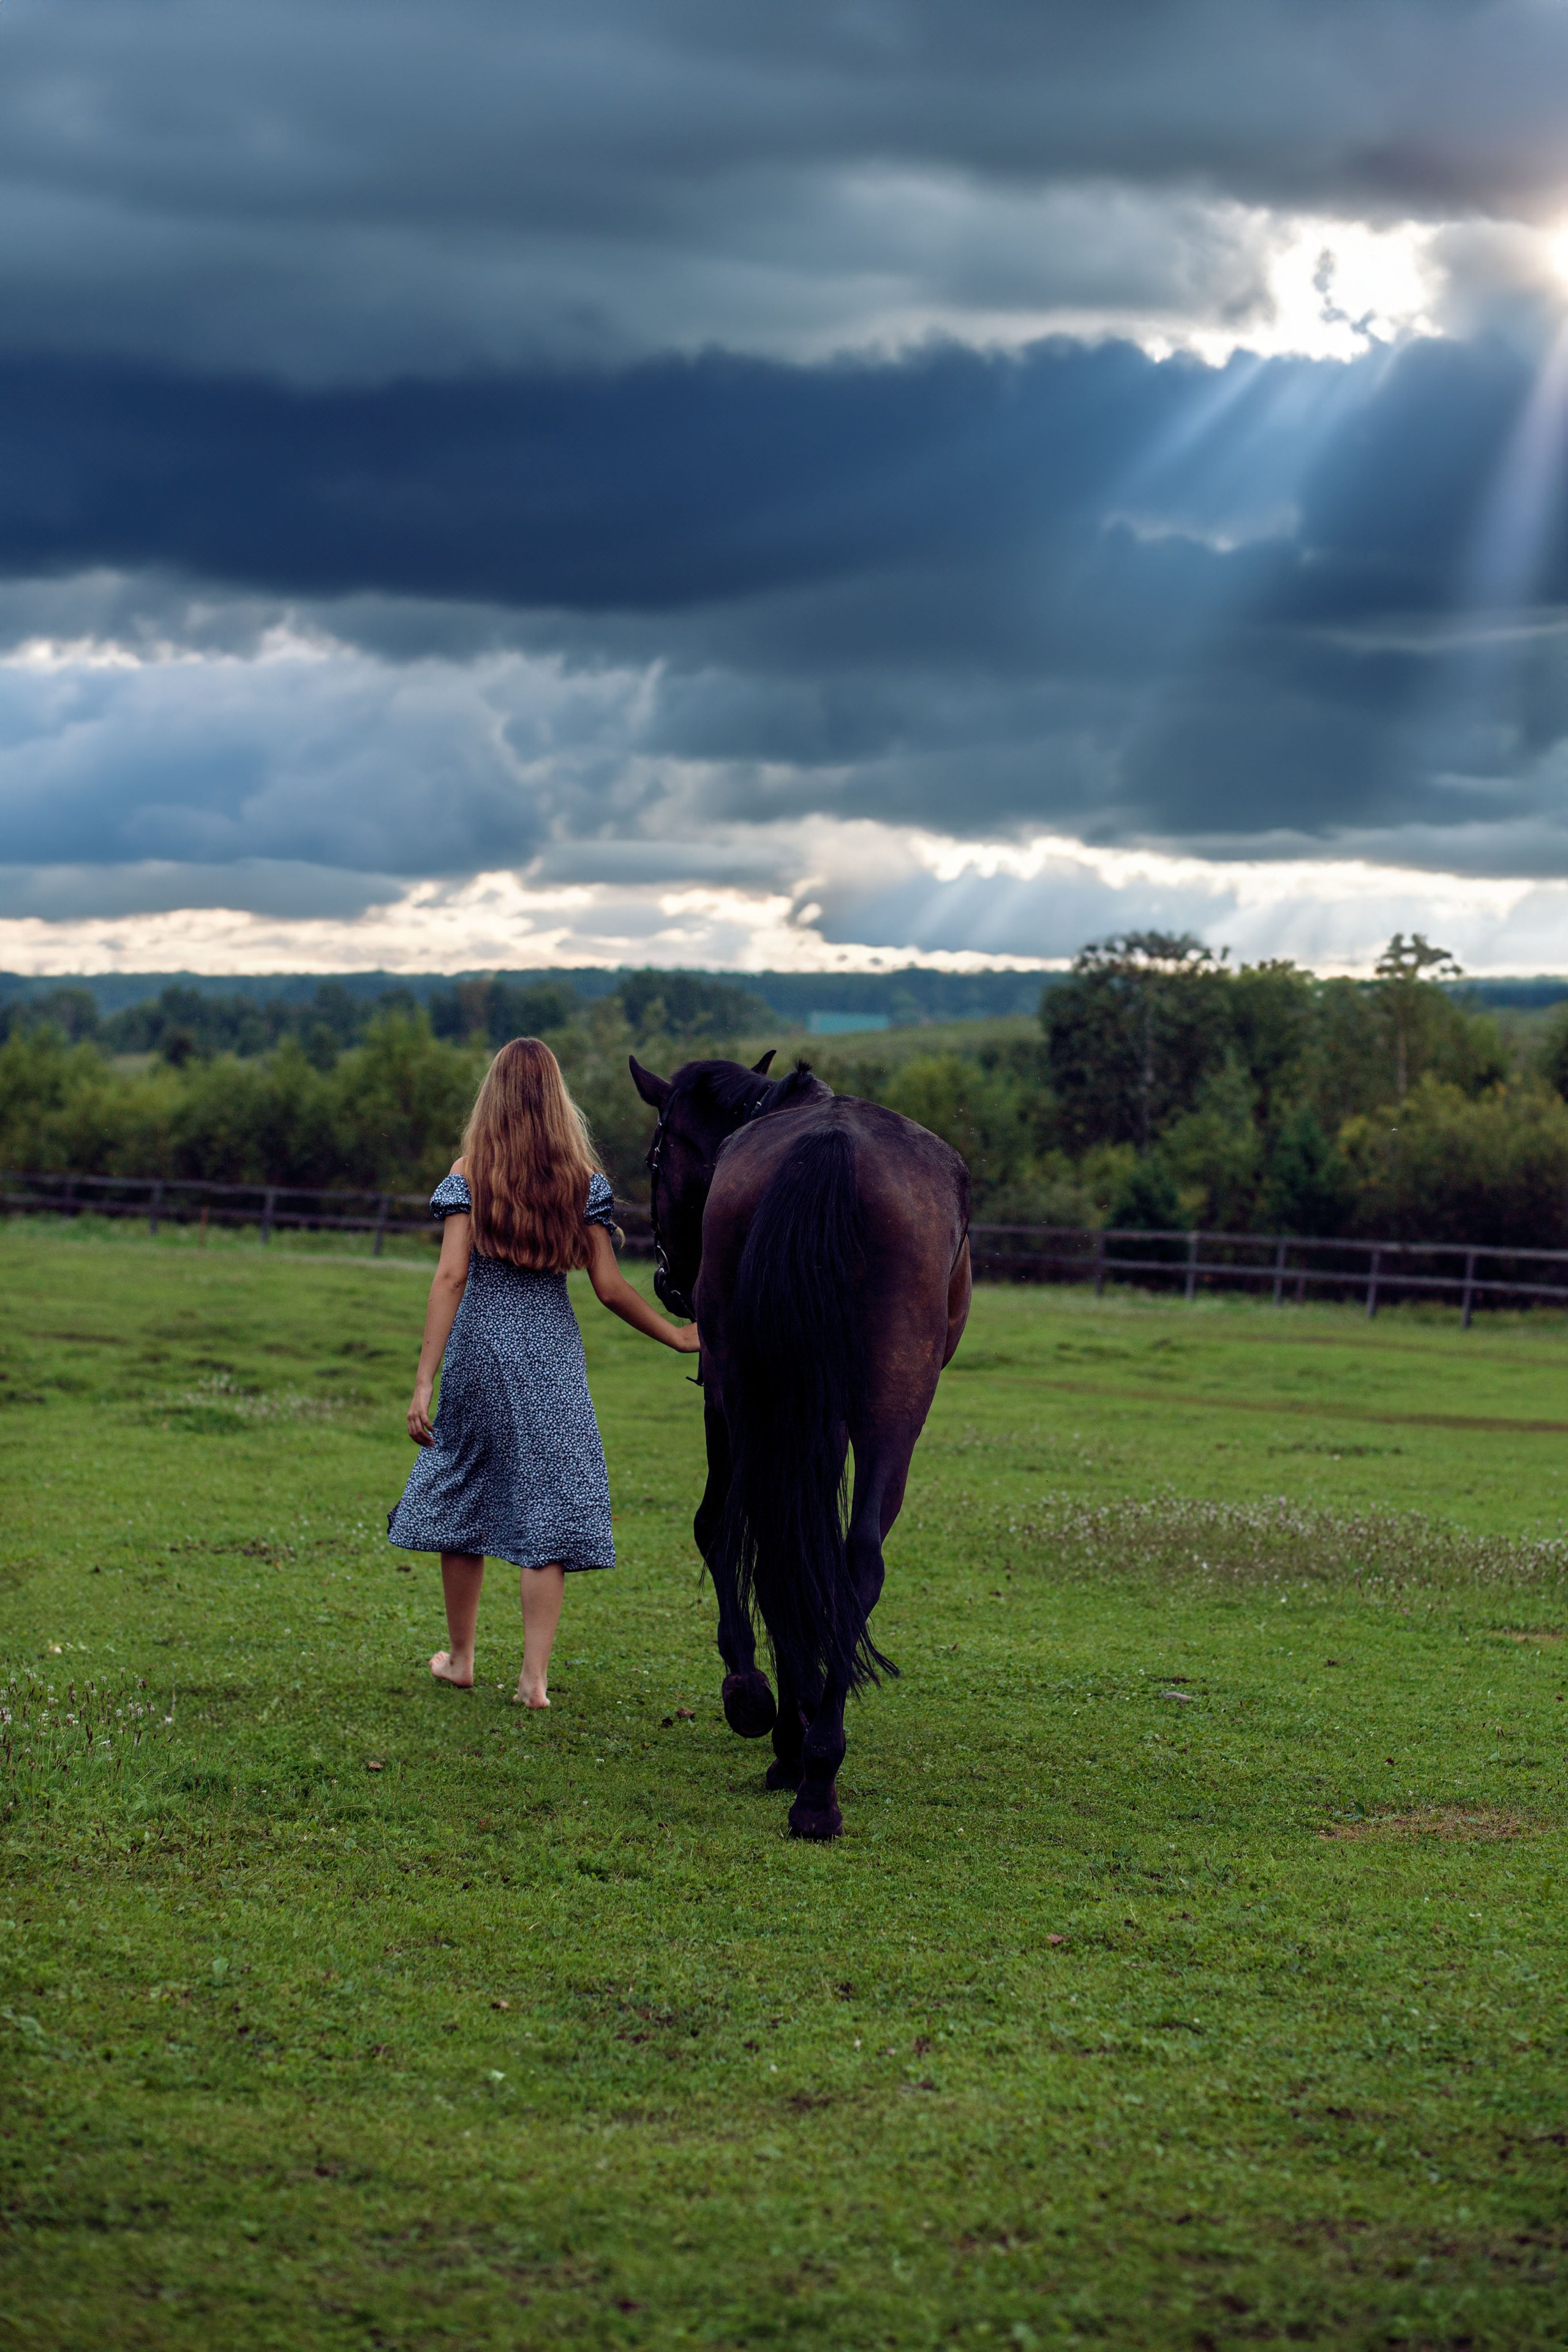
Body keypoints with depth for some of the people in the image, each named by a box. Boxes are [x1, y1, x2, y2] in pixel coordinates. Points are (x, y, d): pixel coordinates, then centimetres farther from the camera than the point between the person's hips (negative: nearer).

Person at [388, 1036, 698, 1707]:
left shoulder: (468, 1177, -5)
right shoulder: (583, 1181, -1)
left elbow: (451, 1276, -12)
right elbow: (608, 1287, -2)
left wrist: (424, 1381, -14)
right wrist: (675, 1335, 13)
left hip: (478, 1347, 0)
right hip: (552, 1353, 0)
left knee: (460, 1494, 15)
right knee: (547, 1506, 3)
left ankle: (460, 1658, 27)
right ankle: (534, 1676, -3)